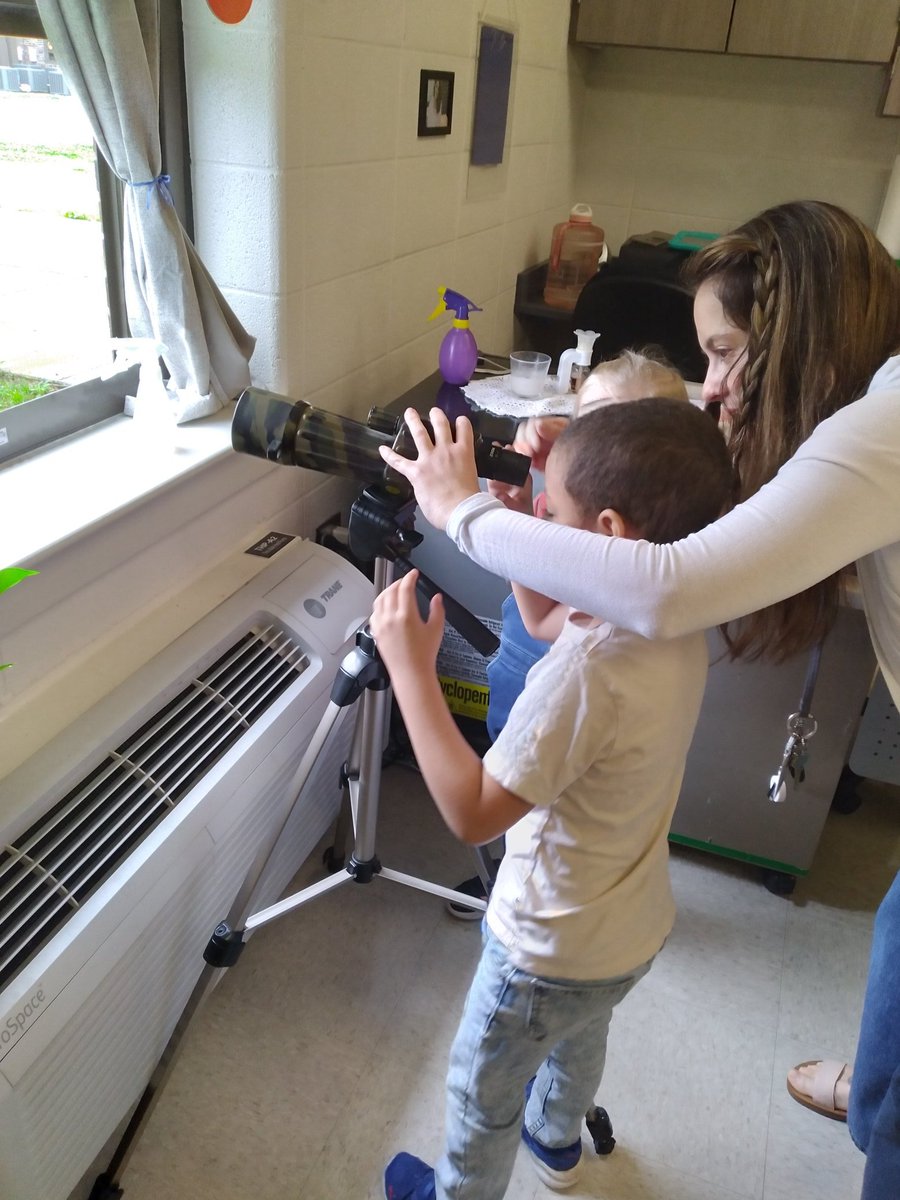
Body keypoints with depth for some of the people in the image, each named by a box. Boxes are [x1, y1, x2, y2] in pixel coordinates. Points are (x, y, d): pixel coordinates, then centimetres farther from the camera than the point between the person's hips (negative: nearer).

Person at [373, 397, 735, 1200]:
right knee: (579, 1037, 37)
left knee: (482, 1090, 22)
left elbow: (471, 812, -32)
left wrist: (412, 667, -30)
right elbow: (545, 619, 4)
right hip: (634, 927, 8)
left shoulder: (592, 671, -39)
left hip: (553, 950, -8)